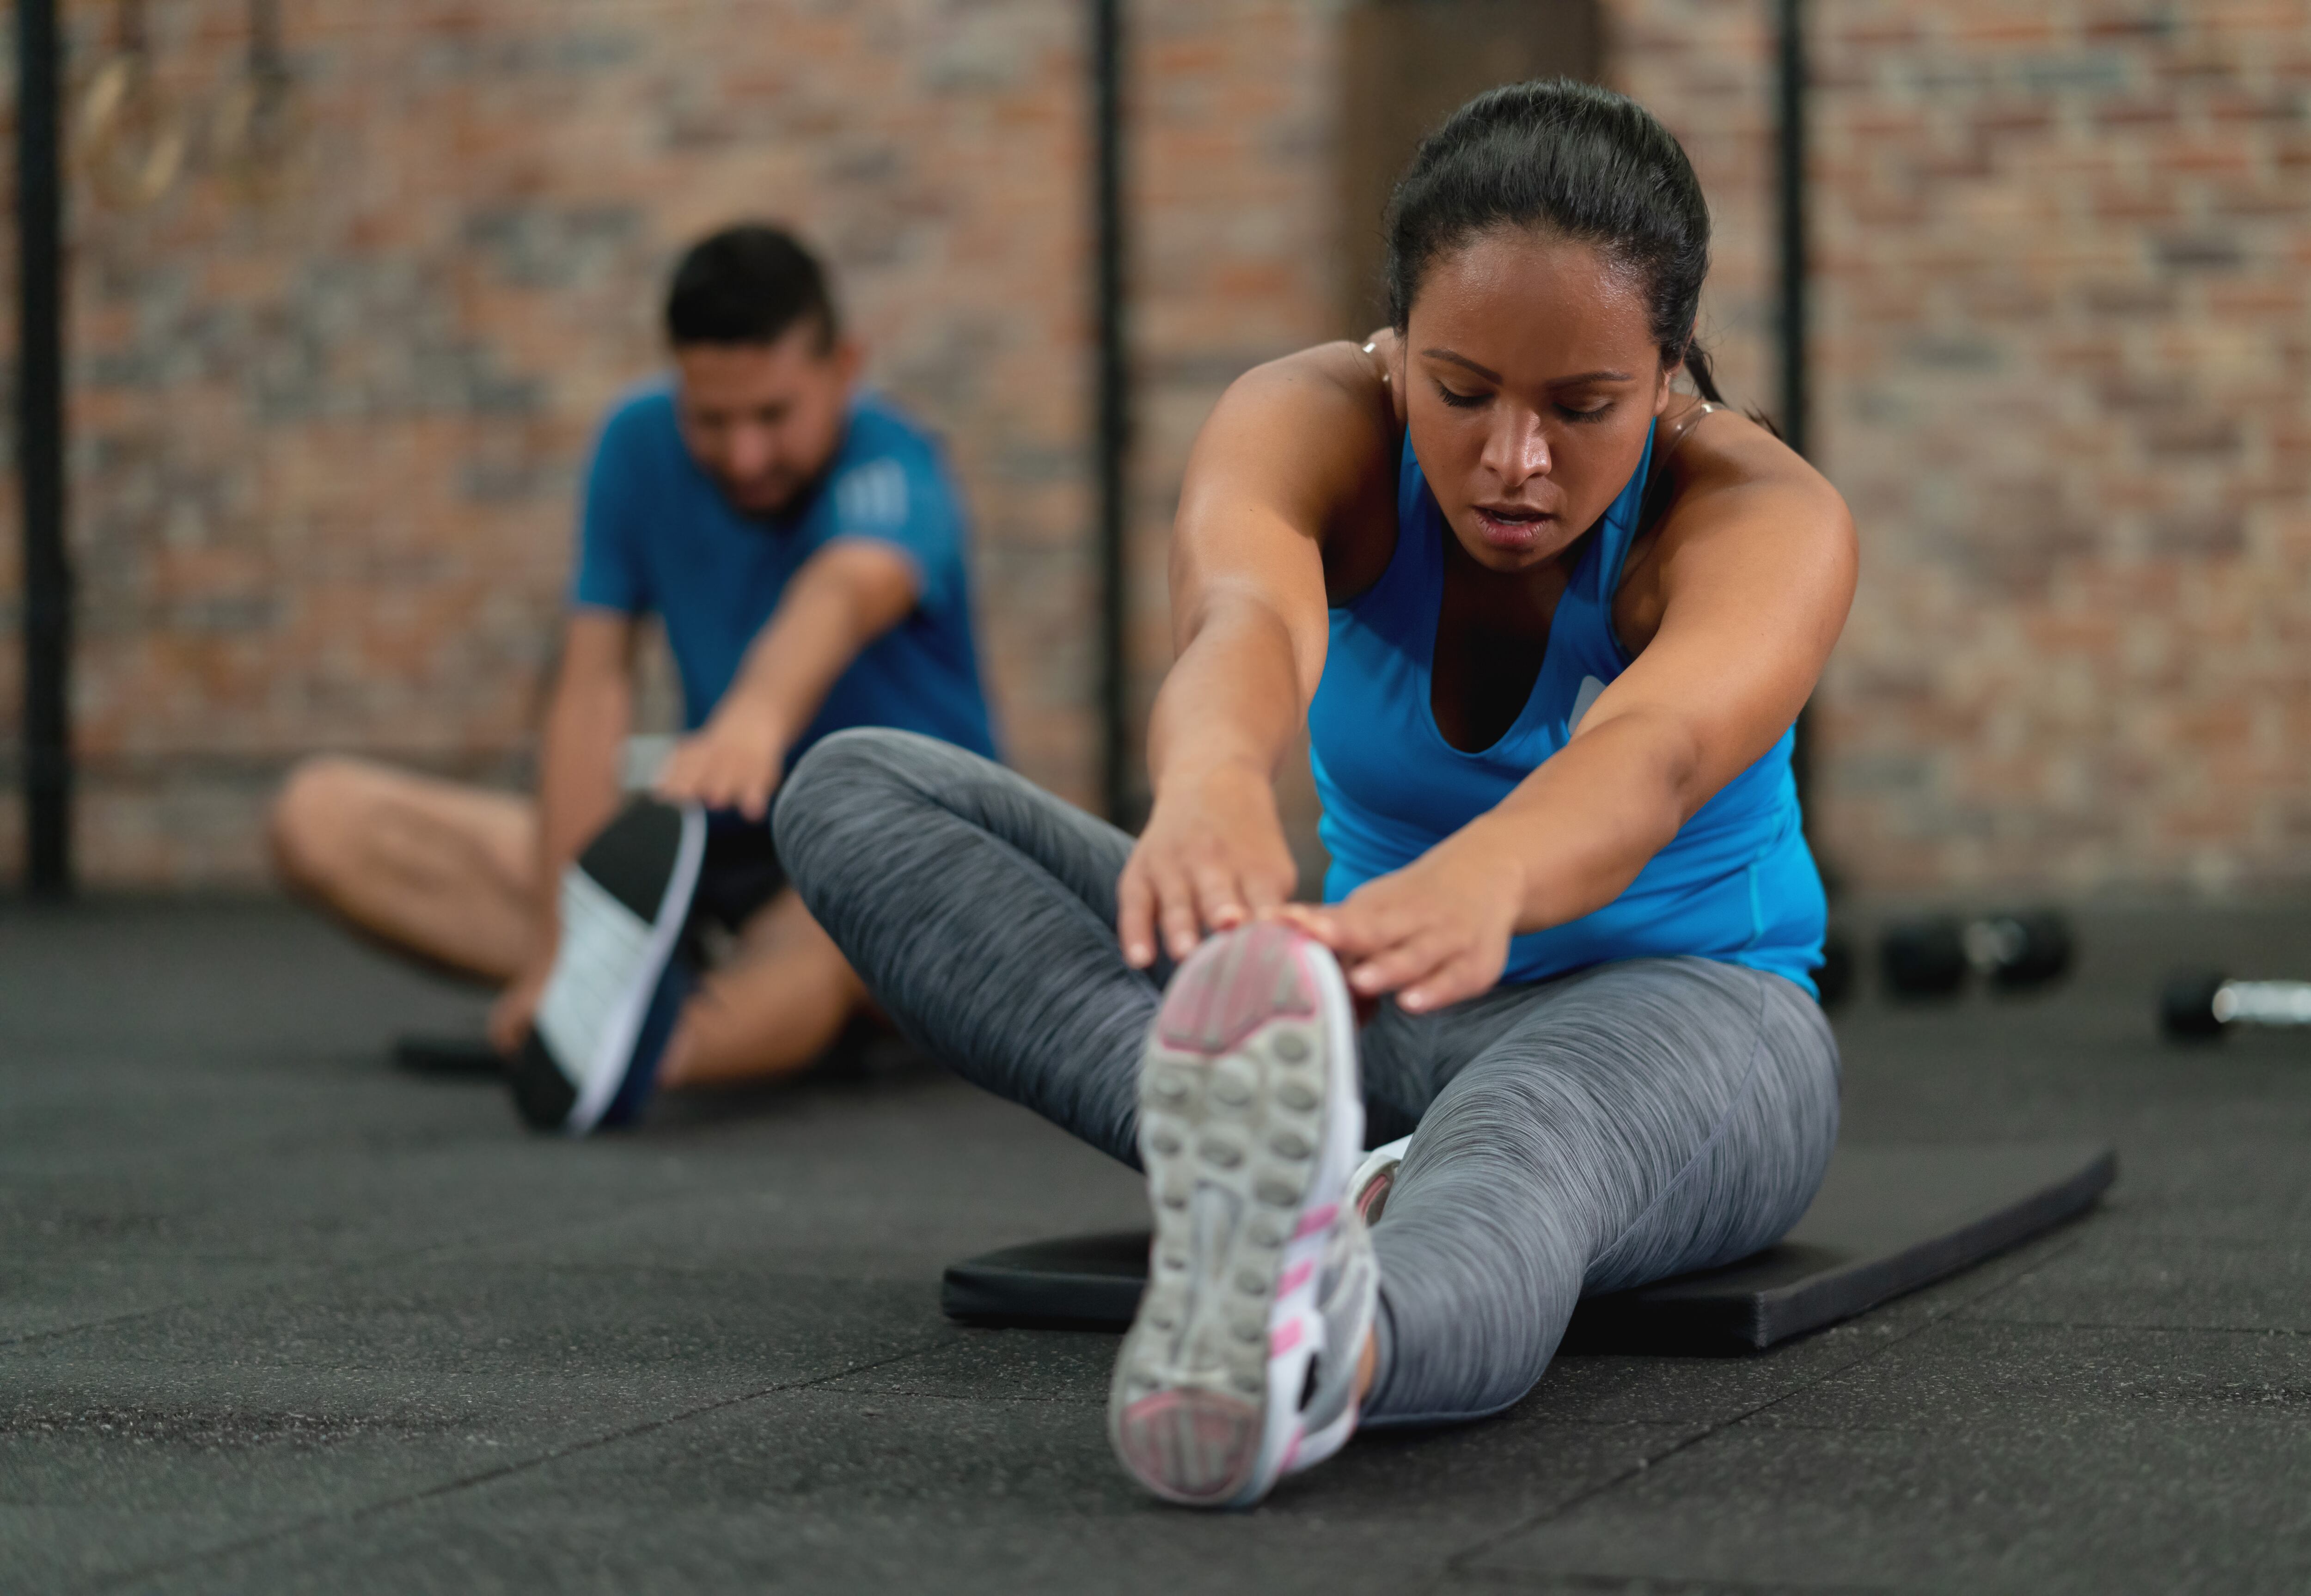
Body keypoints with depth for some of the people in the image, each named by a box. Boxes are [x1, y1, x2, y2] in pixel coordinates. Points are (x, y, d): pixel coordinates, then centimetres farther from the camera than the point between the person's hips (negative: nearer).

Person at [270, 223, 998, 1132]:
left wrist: (757, 718, -67)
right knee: (322, 817, -9)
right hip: (718, 851, 6)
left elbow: (850, 591, -44)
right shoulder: (640, 445, -3)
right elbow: (594, 682, -10)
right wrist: (557, 941, -21)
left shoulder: (893, 470, -19)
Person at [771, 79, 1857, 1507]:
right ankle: (1269, 1141, -41)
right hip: (1373, 1024, 5)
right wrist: (1212, 782, -67)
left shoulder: (1765, 519, -22)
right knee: (859, 795, -16)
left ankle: (1318, 1345, -82)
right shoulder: (1311, 425, -16)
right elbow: (1243, 623, -41)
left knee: (1529, 1138, -45)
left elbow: (1651, 756, -46)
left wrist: (1483, 878, -70)